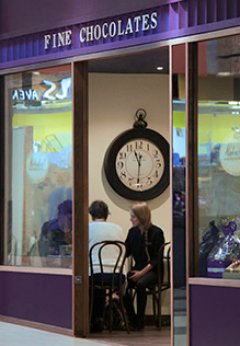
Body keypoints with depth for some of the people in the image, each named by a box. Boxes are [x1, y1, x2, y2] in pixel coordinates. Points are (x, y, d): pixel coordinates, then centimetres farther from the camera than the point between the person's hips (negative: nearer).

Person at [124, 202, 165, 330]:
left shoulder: (156, 233, -8)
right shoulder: (133, 232, 9)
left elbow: (156, 259, -12)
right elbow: (125, 252, 8)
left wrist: (142, 272, -21)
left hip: (152, 270, -5)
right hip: (138, 269, 5)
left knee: (140, 284, -34)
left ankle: (140, 321, -21)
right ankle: (132, 320, -12)